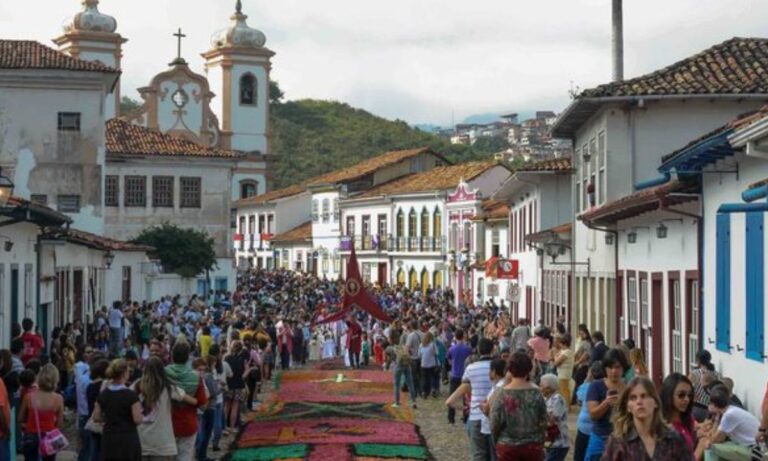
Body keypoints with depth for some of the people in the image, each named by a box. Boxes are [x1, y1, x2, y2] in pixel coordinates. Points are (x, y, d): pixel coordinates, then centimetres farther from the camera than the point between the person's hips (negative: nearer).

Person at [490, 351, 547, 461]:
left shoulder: (502, 395, -11)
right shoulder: (536, 394, -6)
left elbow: (495, 424, -7)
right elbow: (543, 422, -1)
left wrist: (497, 441, 12)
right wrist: (540, 444, 14)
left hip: (507, 446, -1)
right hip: (532, 445, 1)